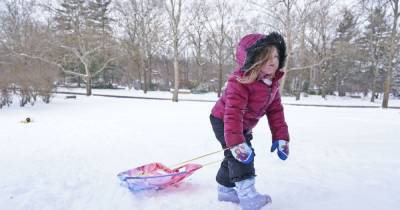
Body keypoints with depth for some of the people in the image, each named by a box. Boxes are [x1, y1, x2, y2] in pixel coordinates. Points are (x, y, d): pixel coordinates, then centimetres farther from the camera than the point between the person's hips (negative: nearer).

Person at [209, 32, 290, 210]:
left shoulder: (272, 83, -9)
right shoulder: (239, 82, -35)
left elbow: (275, 111, -5)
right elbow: (233, 113, -40)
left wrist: (281, 137, -9)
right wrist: (235, 142, -46)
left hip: (243, 125, 8)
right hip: (223, 121, -8)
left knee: (235, 156, 16)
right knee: (242, 153, -21)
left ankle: (225, 188, 33)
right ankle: (247, 194, -16)